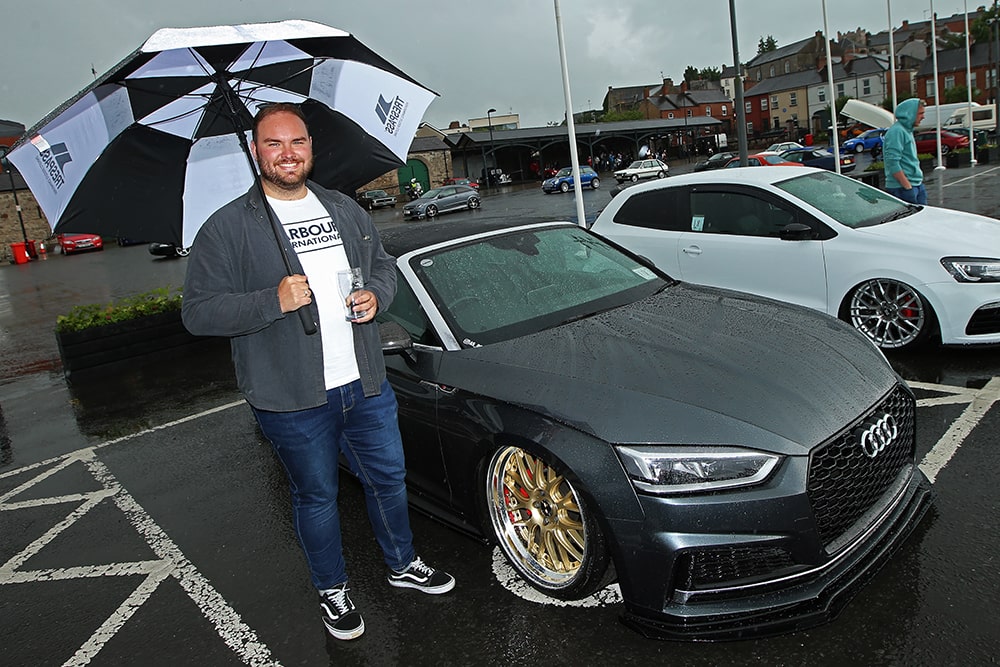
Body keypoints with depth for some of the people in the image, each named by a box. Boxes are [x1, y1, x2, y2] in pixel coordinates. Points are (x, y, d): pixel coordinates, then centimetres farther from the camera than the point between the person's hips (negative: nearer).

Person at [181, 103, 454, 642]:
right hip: (292, 400, -4)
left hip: (365, 384, 5)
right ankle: (332, 590, 36)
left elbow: (384, 266, 19)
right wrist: (273, 301, -23)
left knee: (388, 477, 17)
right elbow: (197, 312, -10)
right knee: (316, 496, 12)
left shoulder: (345, 210, 9)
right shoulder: (227, 227, -6)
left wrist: (376, 295, -4)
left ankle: (402, 564, 42)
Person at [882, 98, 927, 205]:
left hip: (917, 184, 10)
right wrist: (907, 186, -22)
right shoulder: (896, 131, -14)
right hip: (901, 188, -10)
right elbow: (892, 163, -22)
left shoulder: (908, 130, 18)